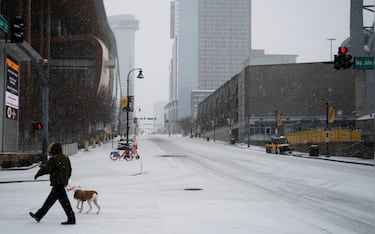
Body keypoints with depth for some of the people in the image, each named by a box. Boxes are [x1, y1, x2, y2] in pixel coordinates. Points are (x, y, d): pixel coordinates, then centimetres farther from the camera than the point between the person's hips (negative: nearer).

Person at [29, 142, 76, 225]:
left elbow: (46, 169, -15)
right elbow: (69, 171, 18)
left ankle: (71, 219, -7)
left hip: (57, 183, -9)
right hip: (63, 182, 9)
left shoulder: (54, 159, -13)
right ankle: (39, 216, 27)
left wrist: (37, 174, 1)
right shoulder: (66, 158, 13)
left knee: (64, 201, -7)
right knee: (50, 200, 16)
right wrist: (66, 180, 29)